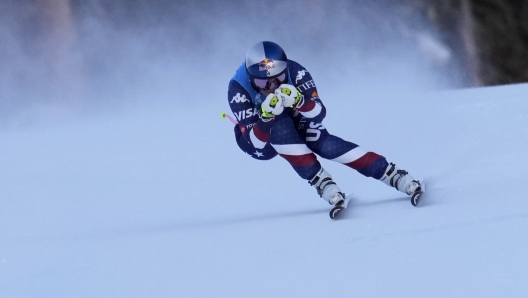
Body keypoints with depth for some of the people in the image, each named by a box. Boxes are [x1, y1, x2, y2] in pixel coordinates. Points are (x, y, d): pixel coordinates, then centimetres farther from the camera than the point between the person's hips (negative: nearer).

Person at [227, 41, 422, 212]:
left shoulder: (294, 72, -27)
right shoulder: (238, 89, -32)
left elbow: (319, 114, -26)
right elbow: (255, 142, -33)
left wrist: (298, 101, -46)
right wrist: (266, 116, -52)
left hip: (295, 123, 2)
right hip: (260, 141, -2)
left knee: (323, 143, -27)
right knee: (280, 126, -35)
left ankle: (391, 174, -27)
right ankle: (321, 183, -33)